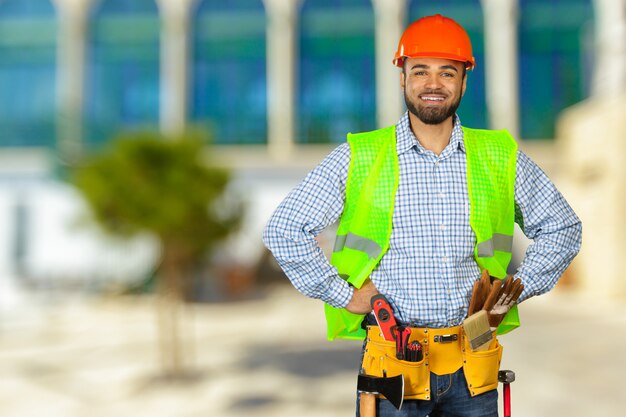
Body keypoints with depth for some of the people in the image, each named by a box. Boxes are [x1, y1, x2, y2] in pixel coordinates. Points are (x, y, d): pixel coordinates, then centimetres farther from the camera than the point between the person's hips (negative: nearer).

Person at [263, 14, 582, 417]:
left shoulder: (502, 157, 4)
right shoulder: (358, 158, -2)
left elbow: (563, 227, 16)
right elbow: (284, 230, 1)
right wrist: (342, 294, -4)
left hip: (472, 365, 2)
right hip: (393, 358, -2)